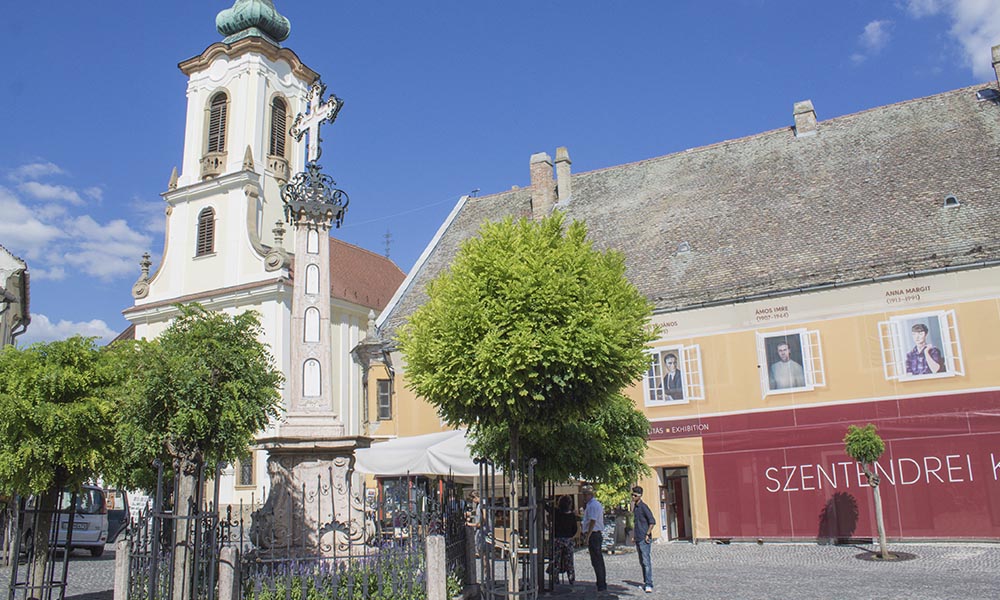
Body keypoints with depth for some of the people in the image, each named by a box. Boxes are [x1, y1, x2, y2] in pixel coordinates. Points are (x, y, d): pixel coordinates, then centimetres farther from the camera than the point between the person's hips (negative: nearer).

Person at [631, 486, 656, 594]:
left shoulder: (643, 507, -12)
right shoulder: (635, 507, 15)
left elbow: (652, 521, -16)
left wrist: (647, 535, -16)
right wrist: (634, 535, 21)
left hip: (644, 539, -9)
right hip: (638, 539, 9)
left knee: (646, 561, -11)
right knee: (641, 562, 13)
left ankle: (649, 585, -12)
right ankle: (645, 582, 21)